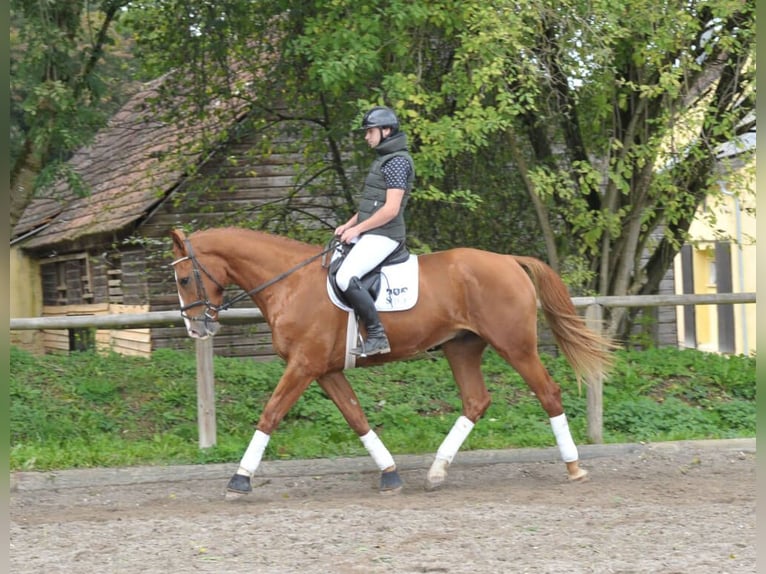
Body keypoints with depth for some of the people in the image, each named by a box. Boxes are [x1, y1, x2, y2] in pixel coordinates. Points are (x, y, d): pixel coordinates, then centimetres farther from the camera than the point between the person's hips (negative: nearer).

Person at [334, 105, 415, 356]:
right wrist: (348, 225, 12)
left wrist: (357, 229, -15)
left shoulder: (397, 161, -13)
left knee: (345, 277, -27)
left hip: (382, 236, -11)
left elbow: (391, 209, -20)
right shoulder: (383, 159, 18)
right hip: (369, 234, 11)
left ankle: (376, 336, -23)